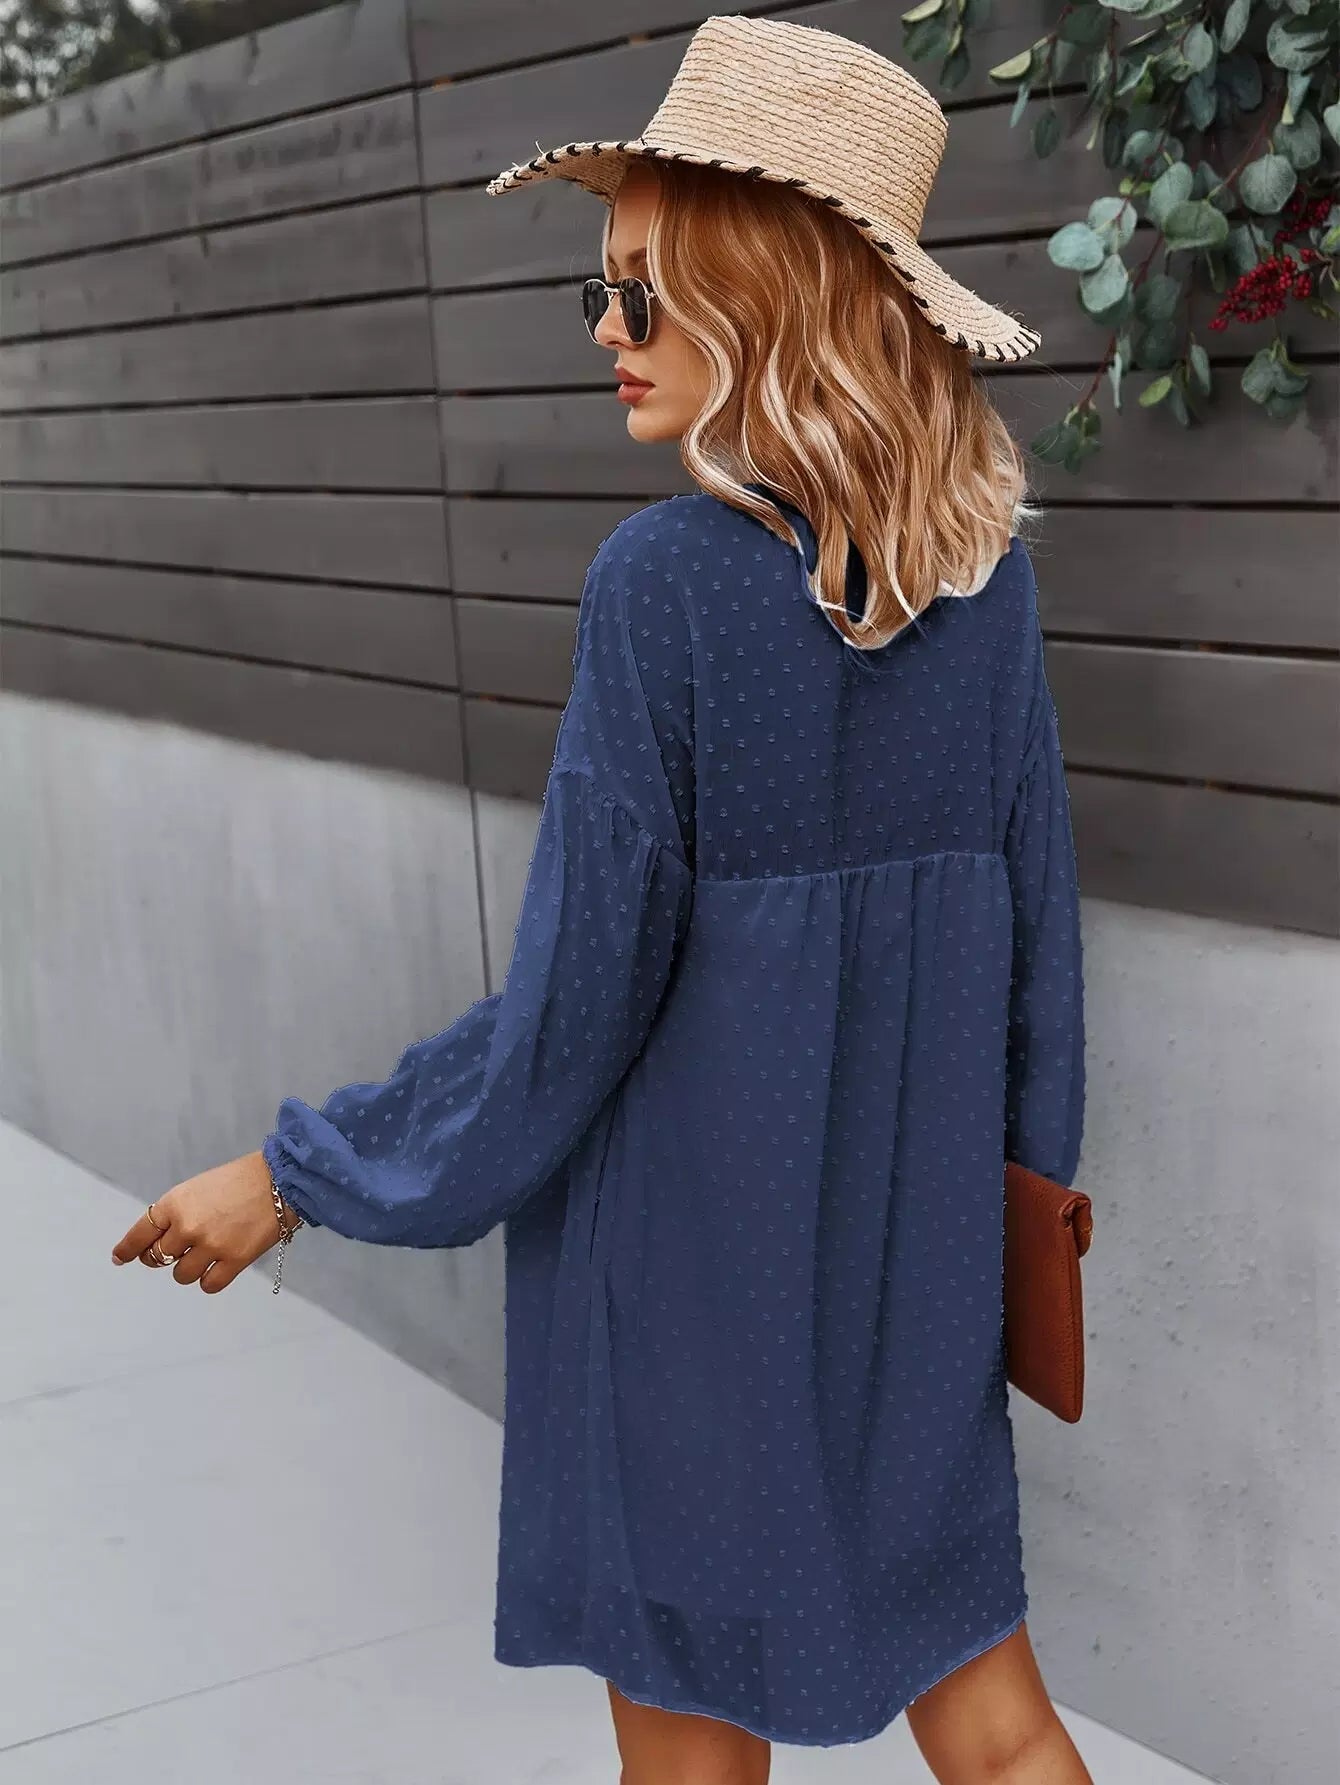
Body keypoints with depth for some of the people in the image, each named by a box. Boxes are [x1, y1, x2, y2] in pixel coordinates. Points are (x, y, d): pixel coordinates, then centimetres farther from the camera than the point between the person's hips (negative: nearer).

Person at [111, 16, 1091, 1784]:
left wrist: (295, 1174, -7)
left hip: (693, 1223, -5)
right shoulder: (986, 565, -3)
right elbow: (1034, 908, 4)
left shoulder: (666, 577, -20)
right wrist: (1022, 1179, 17)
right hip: (915, 1219, 5)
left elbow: (573, 999, -18)